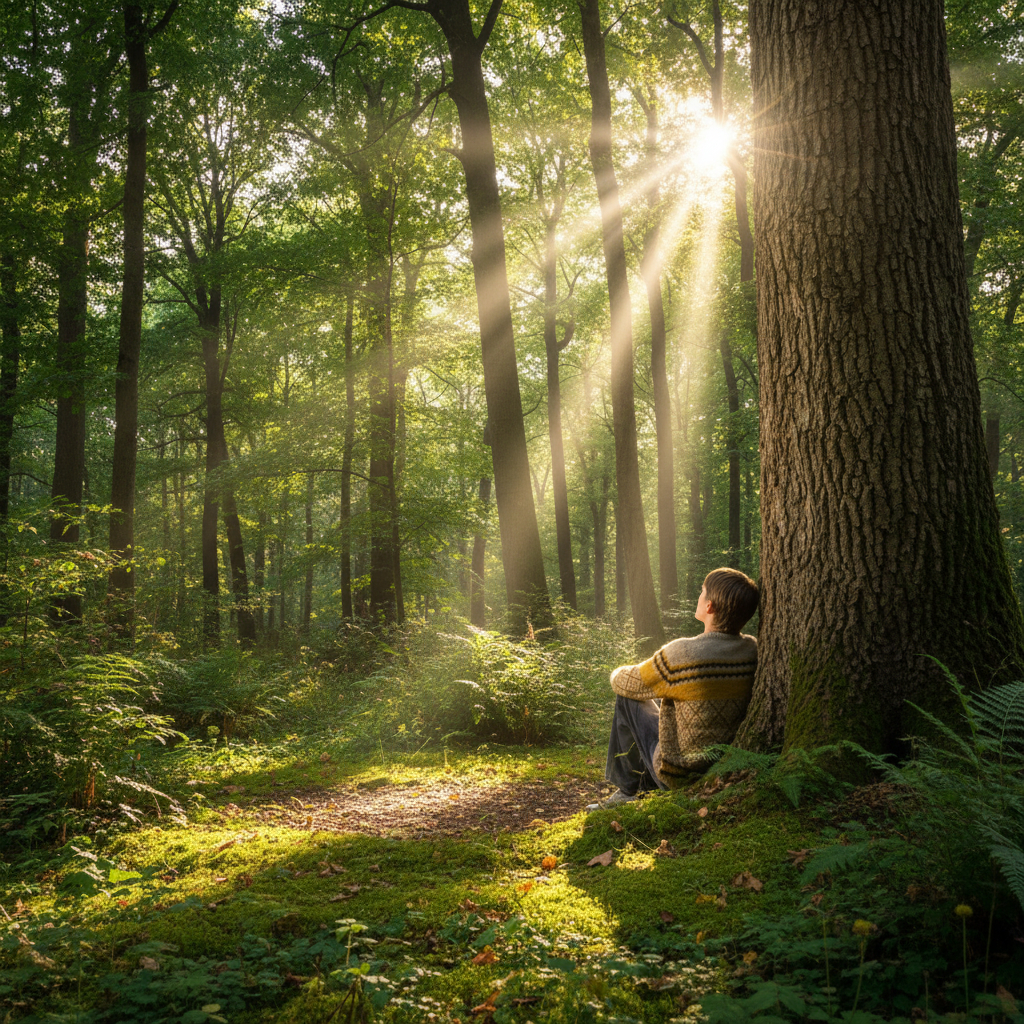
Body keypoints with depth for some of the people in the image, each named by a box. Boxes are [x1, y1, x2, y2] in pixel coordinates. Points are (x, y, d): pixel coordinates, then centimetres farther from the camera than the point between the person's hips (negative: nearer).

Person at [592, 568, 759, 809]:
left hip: (681, 774, -6)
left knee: (627, 698, 11)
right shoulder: (755, 651, -10)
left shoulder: (681, 654, -26)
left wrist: (620, 672, 16)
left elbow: (622, 683, -9)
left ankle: (626, 791, 22)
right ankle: (646, 788, 43)